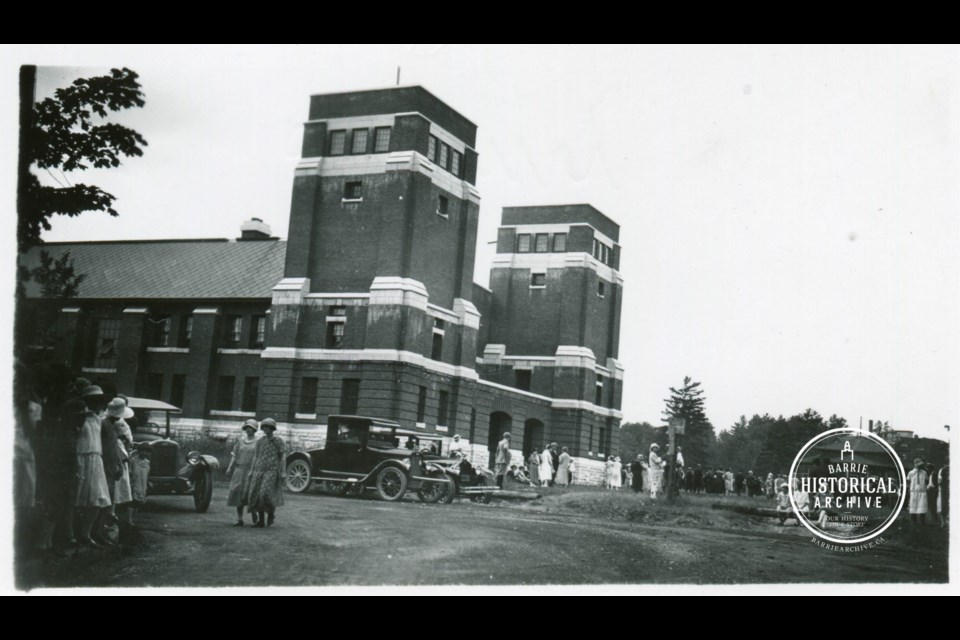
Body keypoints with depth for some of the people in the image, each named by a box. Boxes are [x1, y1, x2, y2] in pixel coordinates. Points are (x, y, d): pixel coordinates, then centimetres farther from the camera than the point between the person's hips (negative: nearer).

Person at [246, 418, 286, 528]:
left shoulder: (278, 441, -2)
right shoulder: (260, 441, 11)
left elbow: (282, 458, -3)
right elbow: (255, 457, 13)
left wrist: (281, 473, -9)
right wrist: (251, 472, 8)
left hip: (272, 471, -5)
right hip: (259, 471, 5)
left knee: (266, 494, -18)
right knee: (257, 495, -1)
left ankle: (271, 513, 9)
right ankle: (261, 521, 7)